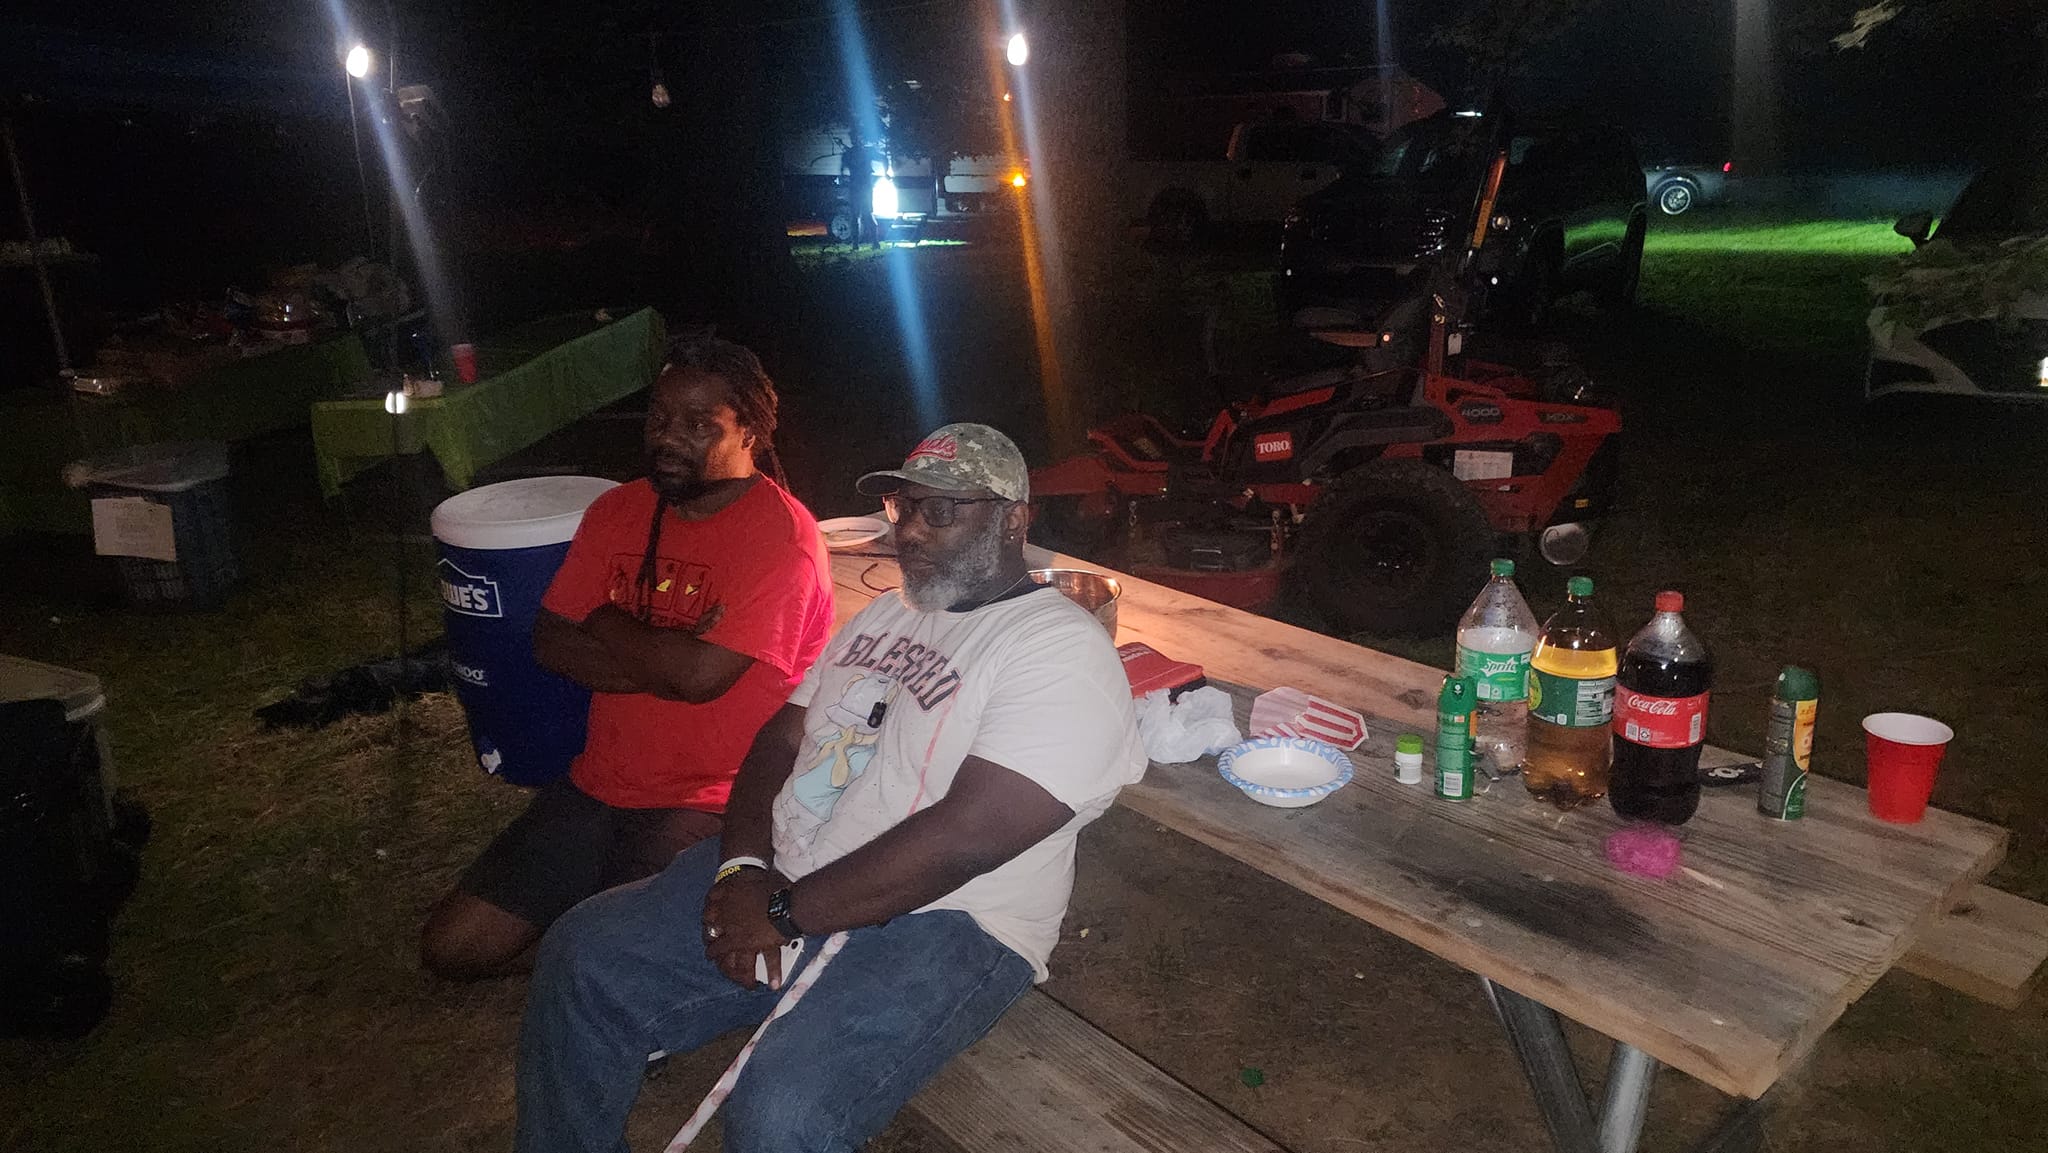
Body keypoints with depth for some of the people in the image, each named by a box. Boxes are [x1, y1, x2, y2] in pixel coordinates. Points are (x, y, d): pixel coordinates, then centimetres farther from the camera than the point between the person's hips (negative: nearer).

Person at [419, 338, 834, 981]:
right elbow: (550, 643, 4)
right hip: (600, 787, 7)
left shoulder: (781, 534, -16)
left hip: (710, 807, -6)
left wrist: (607, 625, -7)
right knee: (452, 946, 5)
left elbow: (700, 674, -25)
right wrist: (663, 658, -14)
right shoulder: (619, 511, 7)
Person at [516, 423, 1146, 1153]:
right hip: (776, 882, 8)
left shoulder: (1064, 650, -14)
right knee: (580, 959, -3)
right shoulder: (885, 612, 14)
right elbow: (780, 738, 12)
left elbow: (963, 837, -23)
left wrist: (785, 914, -17)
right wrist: (744, 869, -7)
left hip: (941, 924, -7)